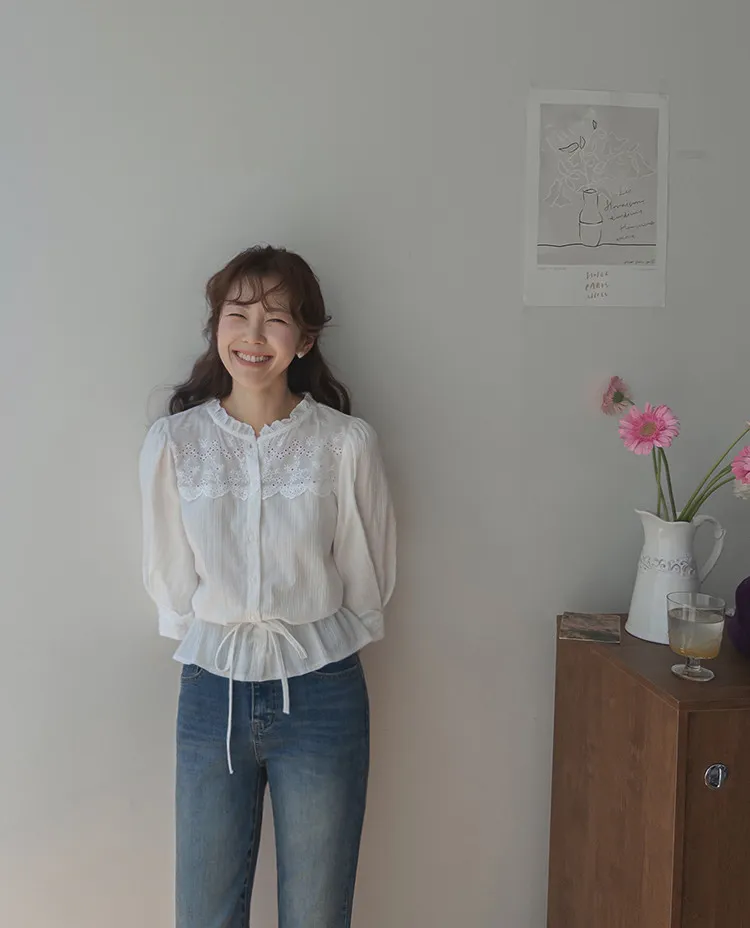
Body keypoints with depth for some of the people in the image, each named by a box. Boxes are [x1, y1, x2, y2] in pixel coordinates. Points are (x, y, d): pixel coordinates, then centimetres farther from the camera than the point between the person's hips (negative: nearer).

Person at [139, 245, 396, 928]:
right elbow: (171, 587, 4)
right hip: (212, 692, 1)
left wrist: (308, 645, 7)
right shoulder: (174, 442, -5)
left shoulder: (347, 442, -9)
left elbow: (367, 583, 0)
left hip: (321, 697, -1)